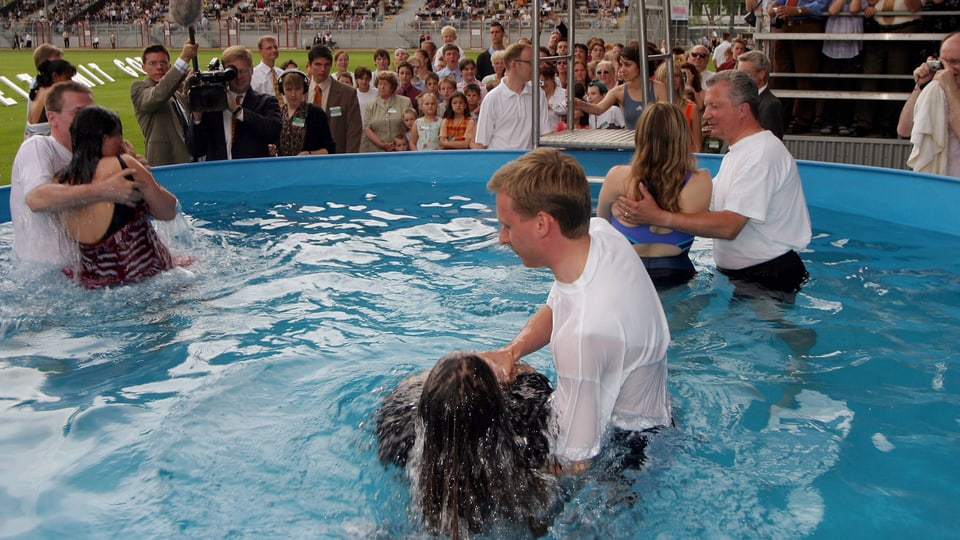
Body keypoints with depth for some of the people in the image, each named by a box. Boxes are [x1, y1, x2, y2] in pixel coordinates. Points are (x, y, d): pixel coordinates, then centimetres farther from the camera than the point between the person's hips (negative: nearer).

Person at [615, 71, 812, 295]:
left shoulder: (762, 154, -17)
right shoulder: (738, 152, 17)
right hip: (736, 274, 9)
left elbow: (729, 226, -25)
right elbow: (703, 206, 10)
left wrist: (658, 217, -26)